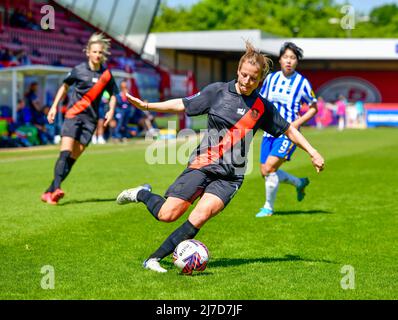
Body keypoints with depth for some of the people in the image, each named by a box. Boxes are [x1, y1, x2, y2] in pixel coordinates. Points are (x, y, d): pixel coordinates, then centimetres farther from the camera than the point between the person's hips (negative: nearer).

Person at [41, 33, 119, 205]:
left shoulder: (106, 74, 3)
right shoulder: (79, 70, -1)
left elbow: (113, 94, 17)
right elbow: (65, 86, 16)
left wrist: (111, 110, 0)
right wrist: (54, 106, 11)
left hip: (90, 119, 2)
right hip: (73, 114, -2)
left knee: (73, 157, -3)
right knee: (66, 152, -19)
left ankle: (49, 192, 2)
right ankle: (56, 188, -30)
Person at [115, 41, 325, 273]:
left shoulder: (263, 108, 6)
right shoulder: (218, 91, 2)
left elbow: (288, 129, 17)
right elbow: (183, 105, 7)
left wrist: (313, 153, 12)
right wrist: (147, 106, -1)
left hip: (230, 176, 1)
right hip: (202, 165, -1)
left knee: (202, 214, -25)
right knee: (167, 214, -12)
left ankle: (154, 259, -17)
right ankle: (142, 194, 23)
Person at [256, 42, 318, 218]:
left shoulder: (302, 83, -5)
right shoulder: (271, 78, 7)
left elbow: (313, 108, 3)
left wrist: (298, 122, -11)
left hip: (288, 133, -6)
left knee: (269, 168, -18)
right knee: (265, 172, 5)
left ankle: (268, 207, 1)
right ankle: (299, 183, 30)